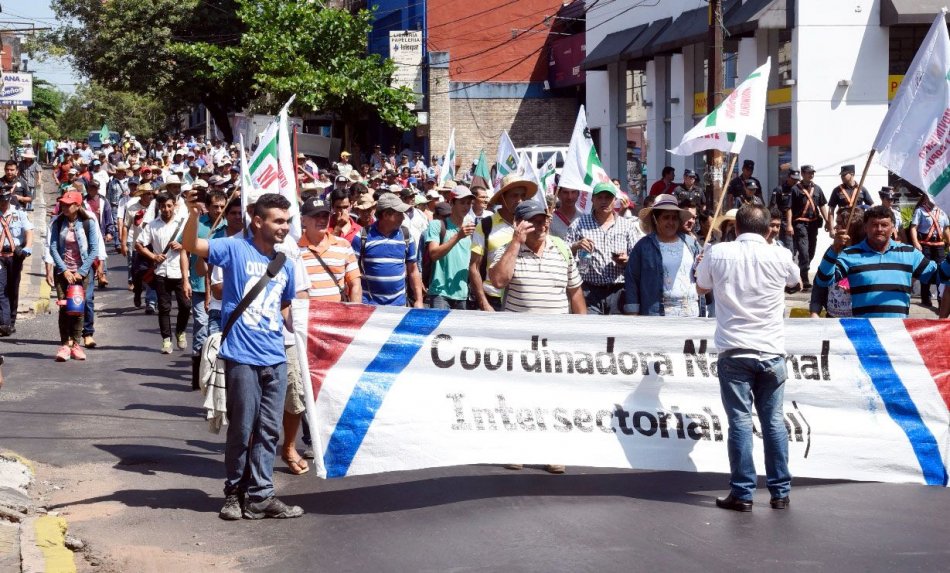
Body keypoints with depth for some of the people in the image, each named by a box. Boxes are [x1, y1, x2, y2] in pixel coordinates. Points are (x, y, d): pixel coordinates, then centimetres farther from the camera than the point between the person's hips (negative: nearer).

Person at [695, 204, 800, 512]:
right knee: (774, 421, 8)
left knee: (740, 421, 1)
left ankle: (742, 493, 0)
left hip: (734, 350, -1)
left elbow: (701, 287, 16)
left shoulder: (717, 253, -2)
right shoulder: (781, 256, -1)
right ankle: (780, 492, 11)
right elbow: (795, 281, 23)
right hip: (771, 351, 1)